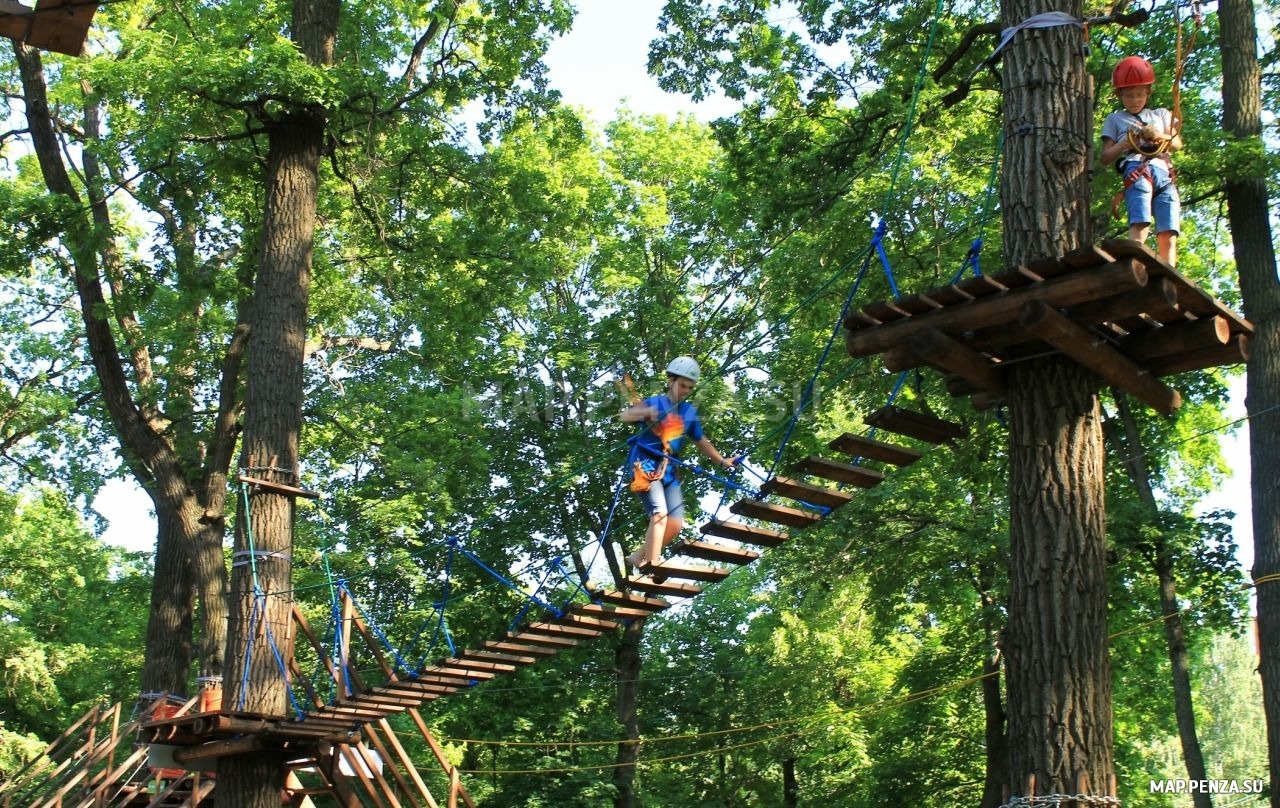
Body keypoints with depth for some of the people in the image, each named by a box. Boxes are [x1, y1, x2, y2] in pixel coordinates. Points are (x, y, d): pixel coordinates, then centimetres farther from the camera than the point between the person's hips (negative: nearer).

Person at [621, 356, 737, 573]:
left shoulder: (690, 412, 11)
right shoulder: (655, 403, -5)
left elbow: (701, 441, 21)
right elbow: (625, 416, -22)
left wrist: (722, 461, 8)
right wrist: (645, 412, -43)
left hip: (669, 470, 6)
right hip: (645, 466, -6)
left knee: (675, 524, -2)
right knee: (660, 514, -24)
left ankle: (639, 558, 14)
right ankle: (652, 566, -26)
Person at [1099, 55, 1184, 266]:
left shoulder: (1161, 115, 31)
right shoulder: (1115, 119, 24)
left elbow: (1177, 144, 16)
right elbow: (1105, 157, 15)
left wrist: (1161, 136, -5)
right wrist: (1126, 142, -3)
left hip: (1164, 172, 3)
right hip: (1136, 169, -3)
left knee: (1168, 232, -13)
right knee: (1140, 225, -27)